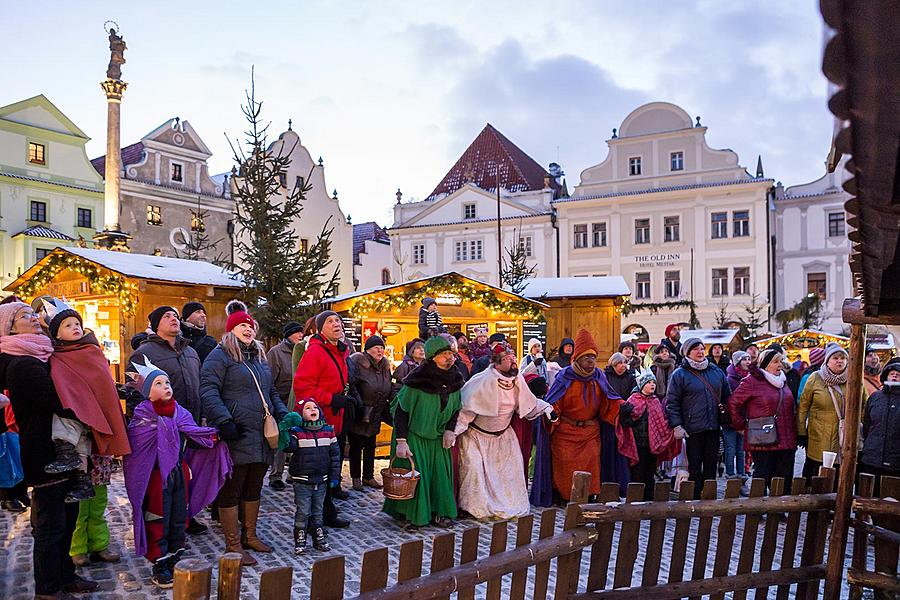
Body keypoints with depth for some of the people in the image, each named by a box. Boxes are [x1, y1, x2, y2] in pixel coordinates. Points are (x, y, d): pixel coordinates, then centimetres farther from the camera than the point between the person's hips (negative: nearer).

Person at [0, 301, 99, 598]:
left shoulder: (36, 358, 12)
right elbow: (60, 403, -24)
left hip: (58, 452, 9)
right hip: (46, 454, -9)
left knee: (65, 517, 19)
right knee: (51, 524, 4)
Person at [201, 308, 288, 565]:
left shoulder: (260, 357, 20)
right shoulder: (220, 355, -4)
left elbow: (272, 392, 26)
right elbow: (209, 391, -15)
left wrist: (283, 414, 11)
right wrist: (224, 421, -25)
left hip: (261, 437, 8)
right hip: (236, 437, -8)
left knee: (253, 489, 16)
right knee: (231, 491, 1)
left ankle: (250, 536, 29)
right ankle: (233, 545, 10)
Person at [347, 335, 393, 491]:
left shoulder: (385, 366, 7)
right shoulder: (357, 363, -16)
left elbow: (390, 389, 17)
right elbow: (350, 385, -23)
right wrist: (358, 404, -29)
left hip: (375, 417, 7)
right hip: (358, 416, -6)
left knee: (370, 447, 16)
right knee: (356, 447, 7)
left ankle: (368, 477, 28)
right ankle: (356, 478, 19)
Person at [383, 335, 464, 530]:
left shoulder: (454, 379, -4)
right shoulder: (417, 379, -22)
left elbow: (456, 408, 11)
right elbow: (401, 410, -17)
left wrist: (450, 430, -4)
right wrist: (401, 441, -21)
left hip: (438, 437, 5)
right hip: (414, 435, -5)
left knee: (440, 474, 8)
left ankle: (438, 512, 22)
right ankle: (411, 516, 11)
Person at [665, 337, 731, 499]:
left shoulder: (717, 372, 13)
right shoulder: (680, 374, -3)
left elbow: (726, 396, 22)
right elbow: (672, 402, -5)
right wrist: (676, 425, -12)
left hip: (713, 428, 5)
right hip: (692, 429, -4)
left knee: (711, 464, 10)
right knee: (694, 466, 1)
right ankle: (695, 498, 9)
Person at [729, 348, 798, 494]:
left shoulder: (782, 381, 15)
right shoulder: (751, 381, -7)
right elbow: (733, 403, -5)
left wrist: (794, 434, 17)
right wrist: (742, 425, -4)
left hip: (786, 442, 6)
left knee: (785, 482, 8)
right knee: (763, 477, -1)